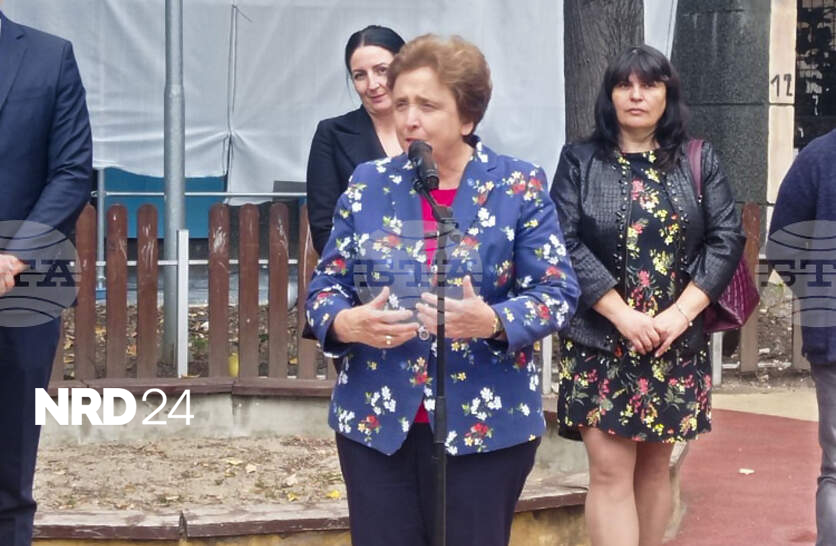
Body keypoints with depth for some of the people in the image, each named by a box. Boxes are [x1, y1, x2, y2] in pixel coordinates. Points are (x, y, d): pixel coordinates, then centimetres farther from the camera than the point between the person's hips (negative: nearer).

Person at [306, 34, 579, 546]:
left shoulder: (520, 186, -3)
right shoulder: (369, 183, 4)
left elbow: (557, 293, -6)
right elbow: (325, 287, 6)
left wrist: (493, 322, -25)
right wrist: (346, 323, -17)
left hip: (486, 423, -2)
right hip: (376, 419, 2)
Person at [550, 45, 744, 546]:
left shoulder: (700, 161, 7)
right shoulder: (580, 162, 2)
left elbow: (727, 240, 0)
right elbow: (566, 244, -7)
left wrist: (679, 314, -12)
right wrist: (623, 316, -16)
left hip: (677, 343, 2)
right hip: (601, 341, -2)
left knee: (655, 467, 10)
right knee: (611, 471, -7)